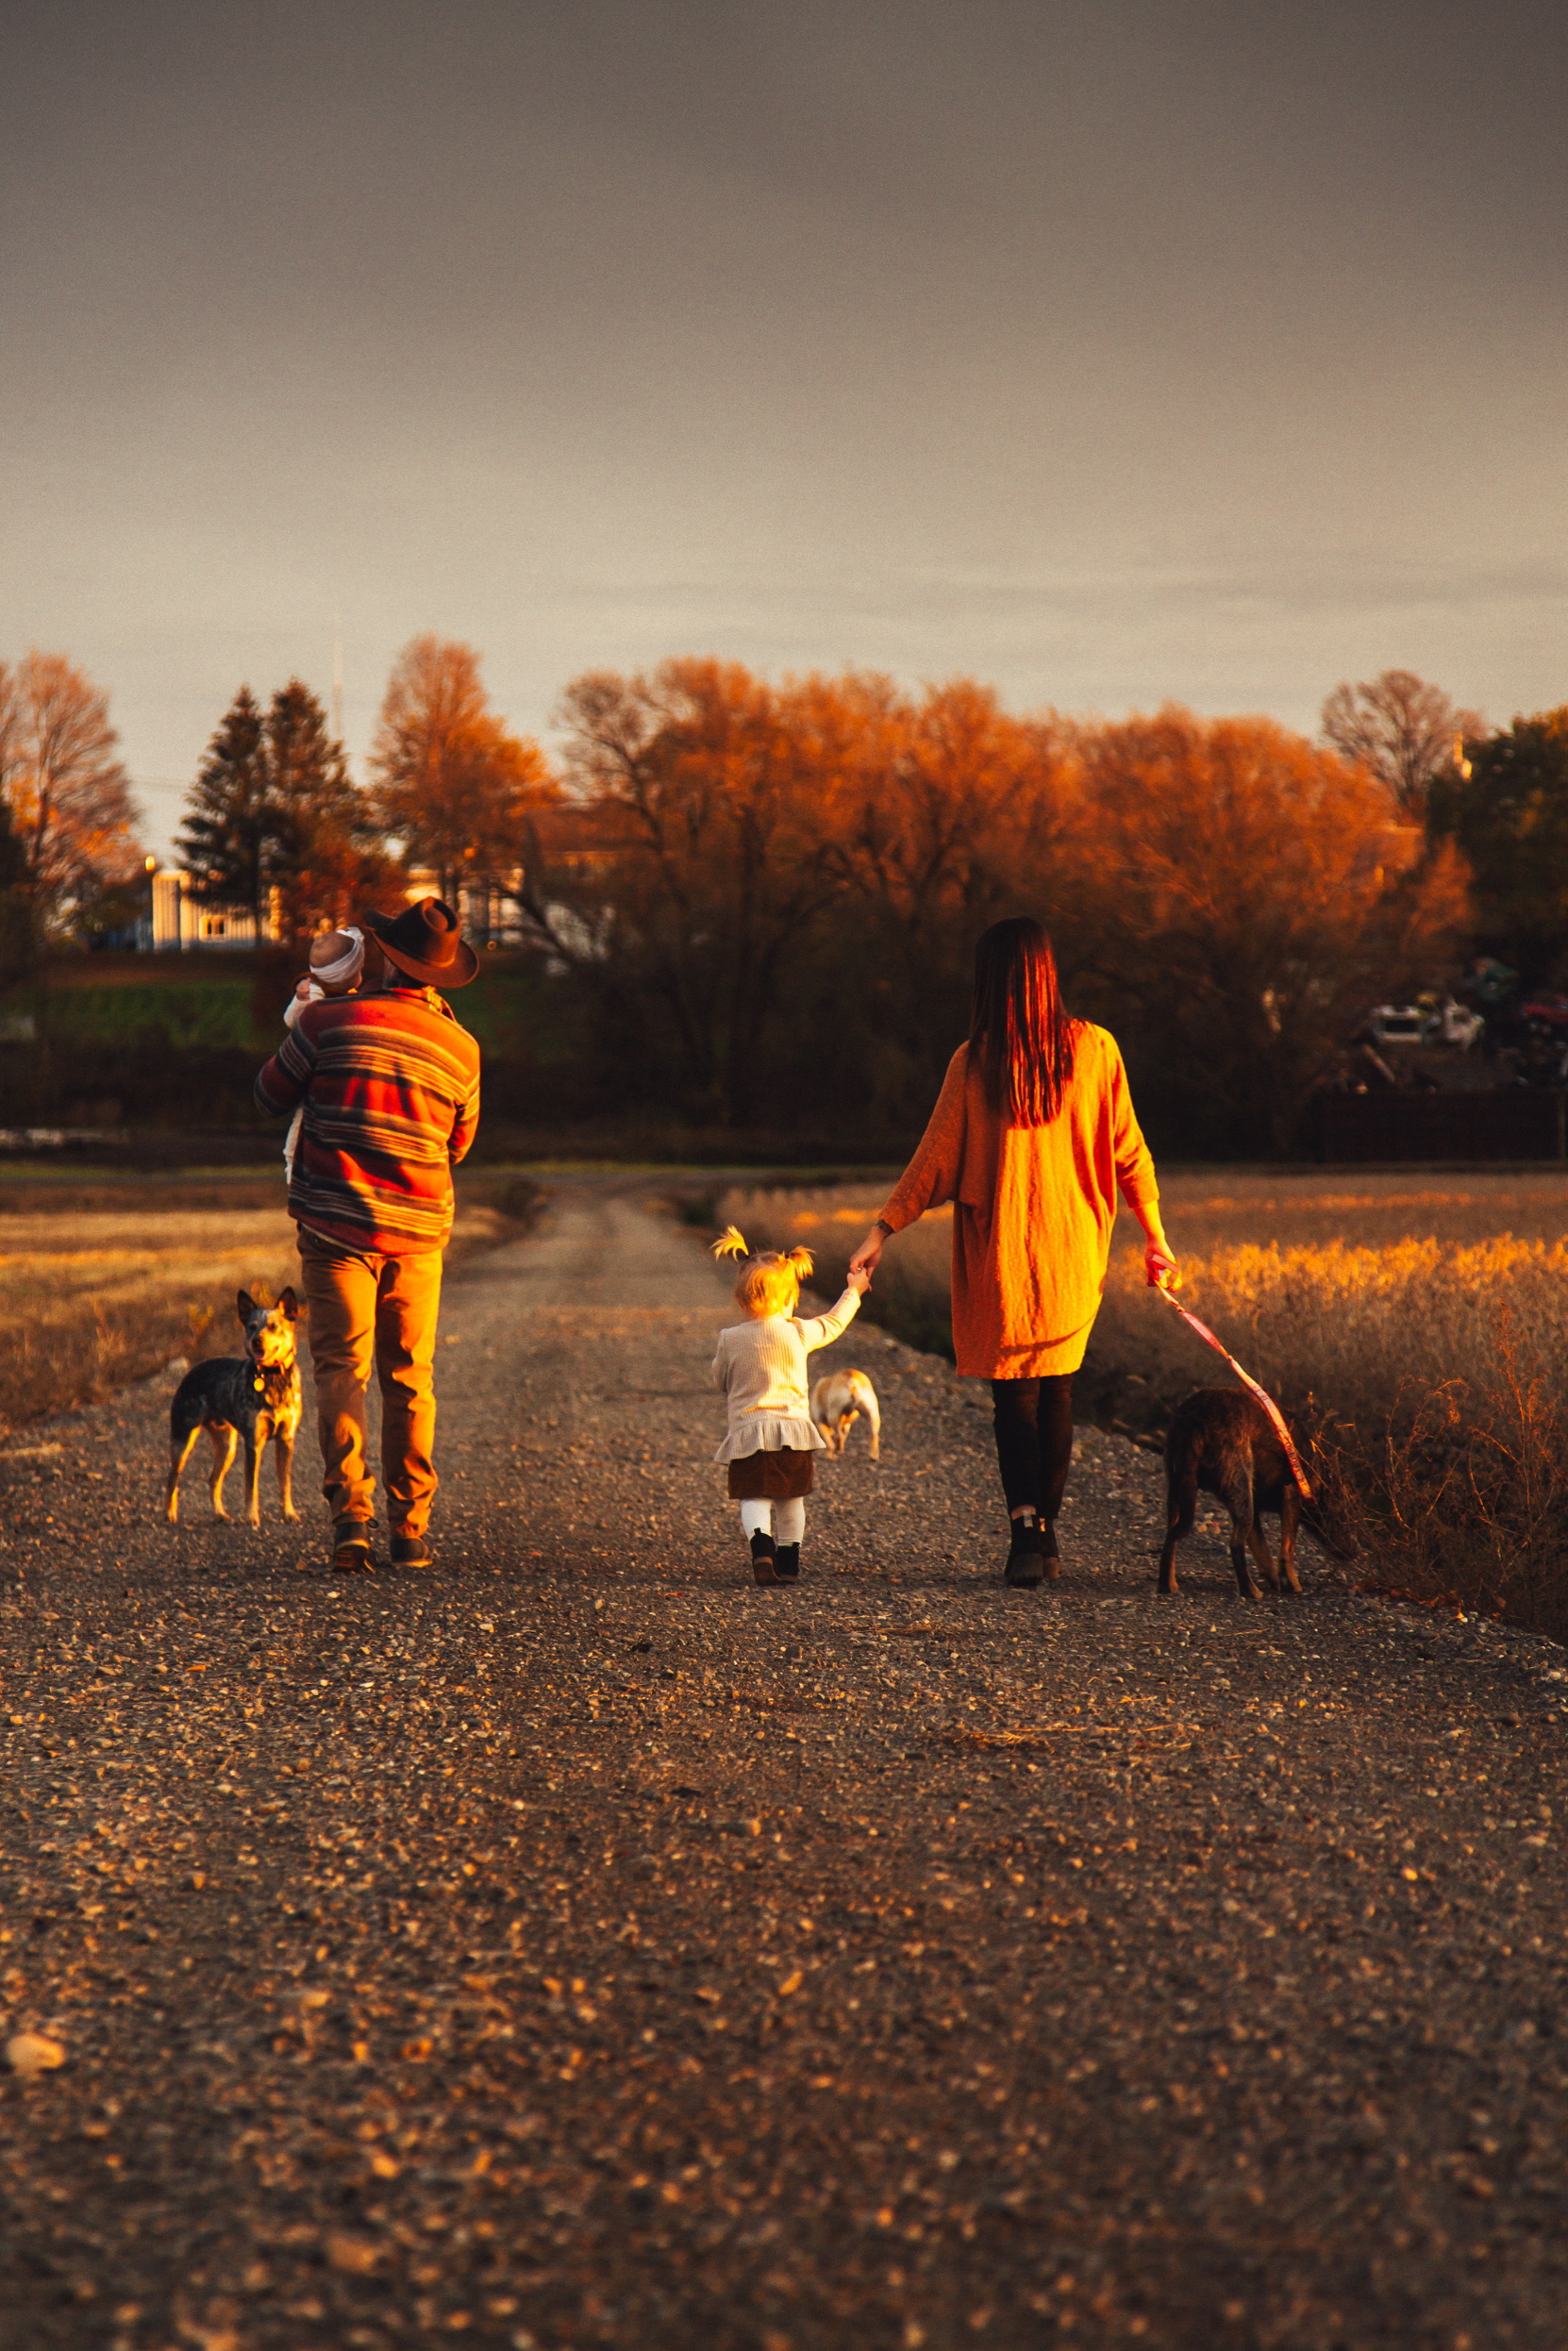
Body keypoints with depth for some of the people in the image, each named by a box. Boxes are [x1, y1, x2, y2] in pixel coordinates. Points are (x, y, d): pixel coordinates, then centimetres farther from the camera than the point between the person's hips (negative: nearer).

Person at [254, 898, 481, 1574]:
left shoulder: (326, 1022, -8)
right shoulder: (461, 1048, 1)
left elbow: (271, 1096, 7)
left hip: (334, 1222, -2)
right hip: (418, 1227, 2)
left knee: (341, 1367, 1)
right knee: (409, 1378, 9)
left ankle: (349, 1513, -14)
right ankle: (410, 1529, 8)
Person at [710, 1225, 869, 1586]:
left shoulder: (730, 1340, -4)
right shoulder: (798, 1333, -2)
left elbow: (720, 1380, 10)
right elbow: (833, 1324, 16)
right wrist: (854, 1292, 31)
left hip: (748, 1431, -1)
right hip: (793, 1429, 2)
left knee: (754, 1498, -2)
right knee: (790, 1500, 14)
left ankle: (761, 1546, -27)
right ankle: (788, 1562, 17)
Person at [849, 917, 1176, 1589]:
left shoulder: (975, 1061, -8)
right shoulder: (1095, 1049, -1)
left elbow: (936, 1160, -5)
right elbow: (1129, 1153, 3)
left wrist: (881, 1231, 3)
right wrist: (1155, 1239, 13)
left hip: (1001, 1252, -2)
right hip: (1074, 1247, 2)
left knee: (1013, 1392, 3)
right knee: (1056, 1387, 13)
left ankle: (1026, 1527, -12)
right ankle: (1047, 1534, 14)